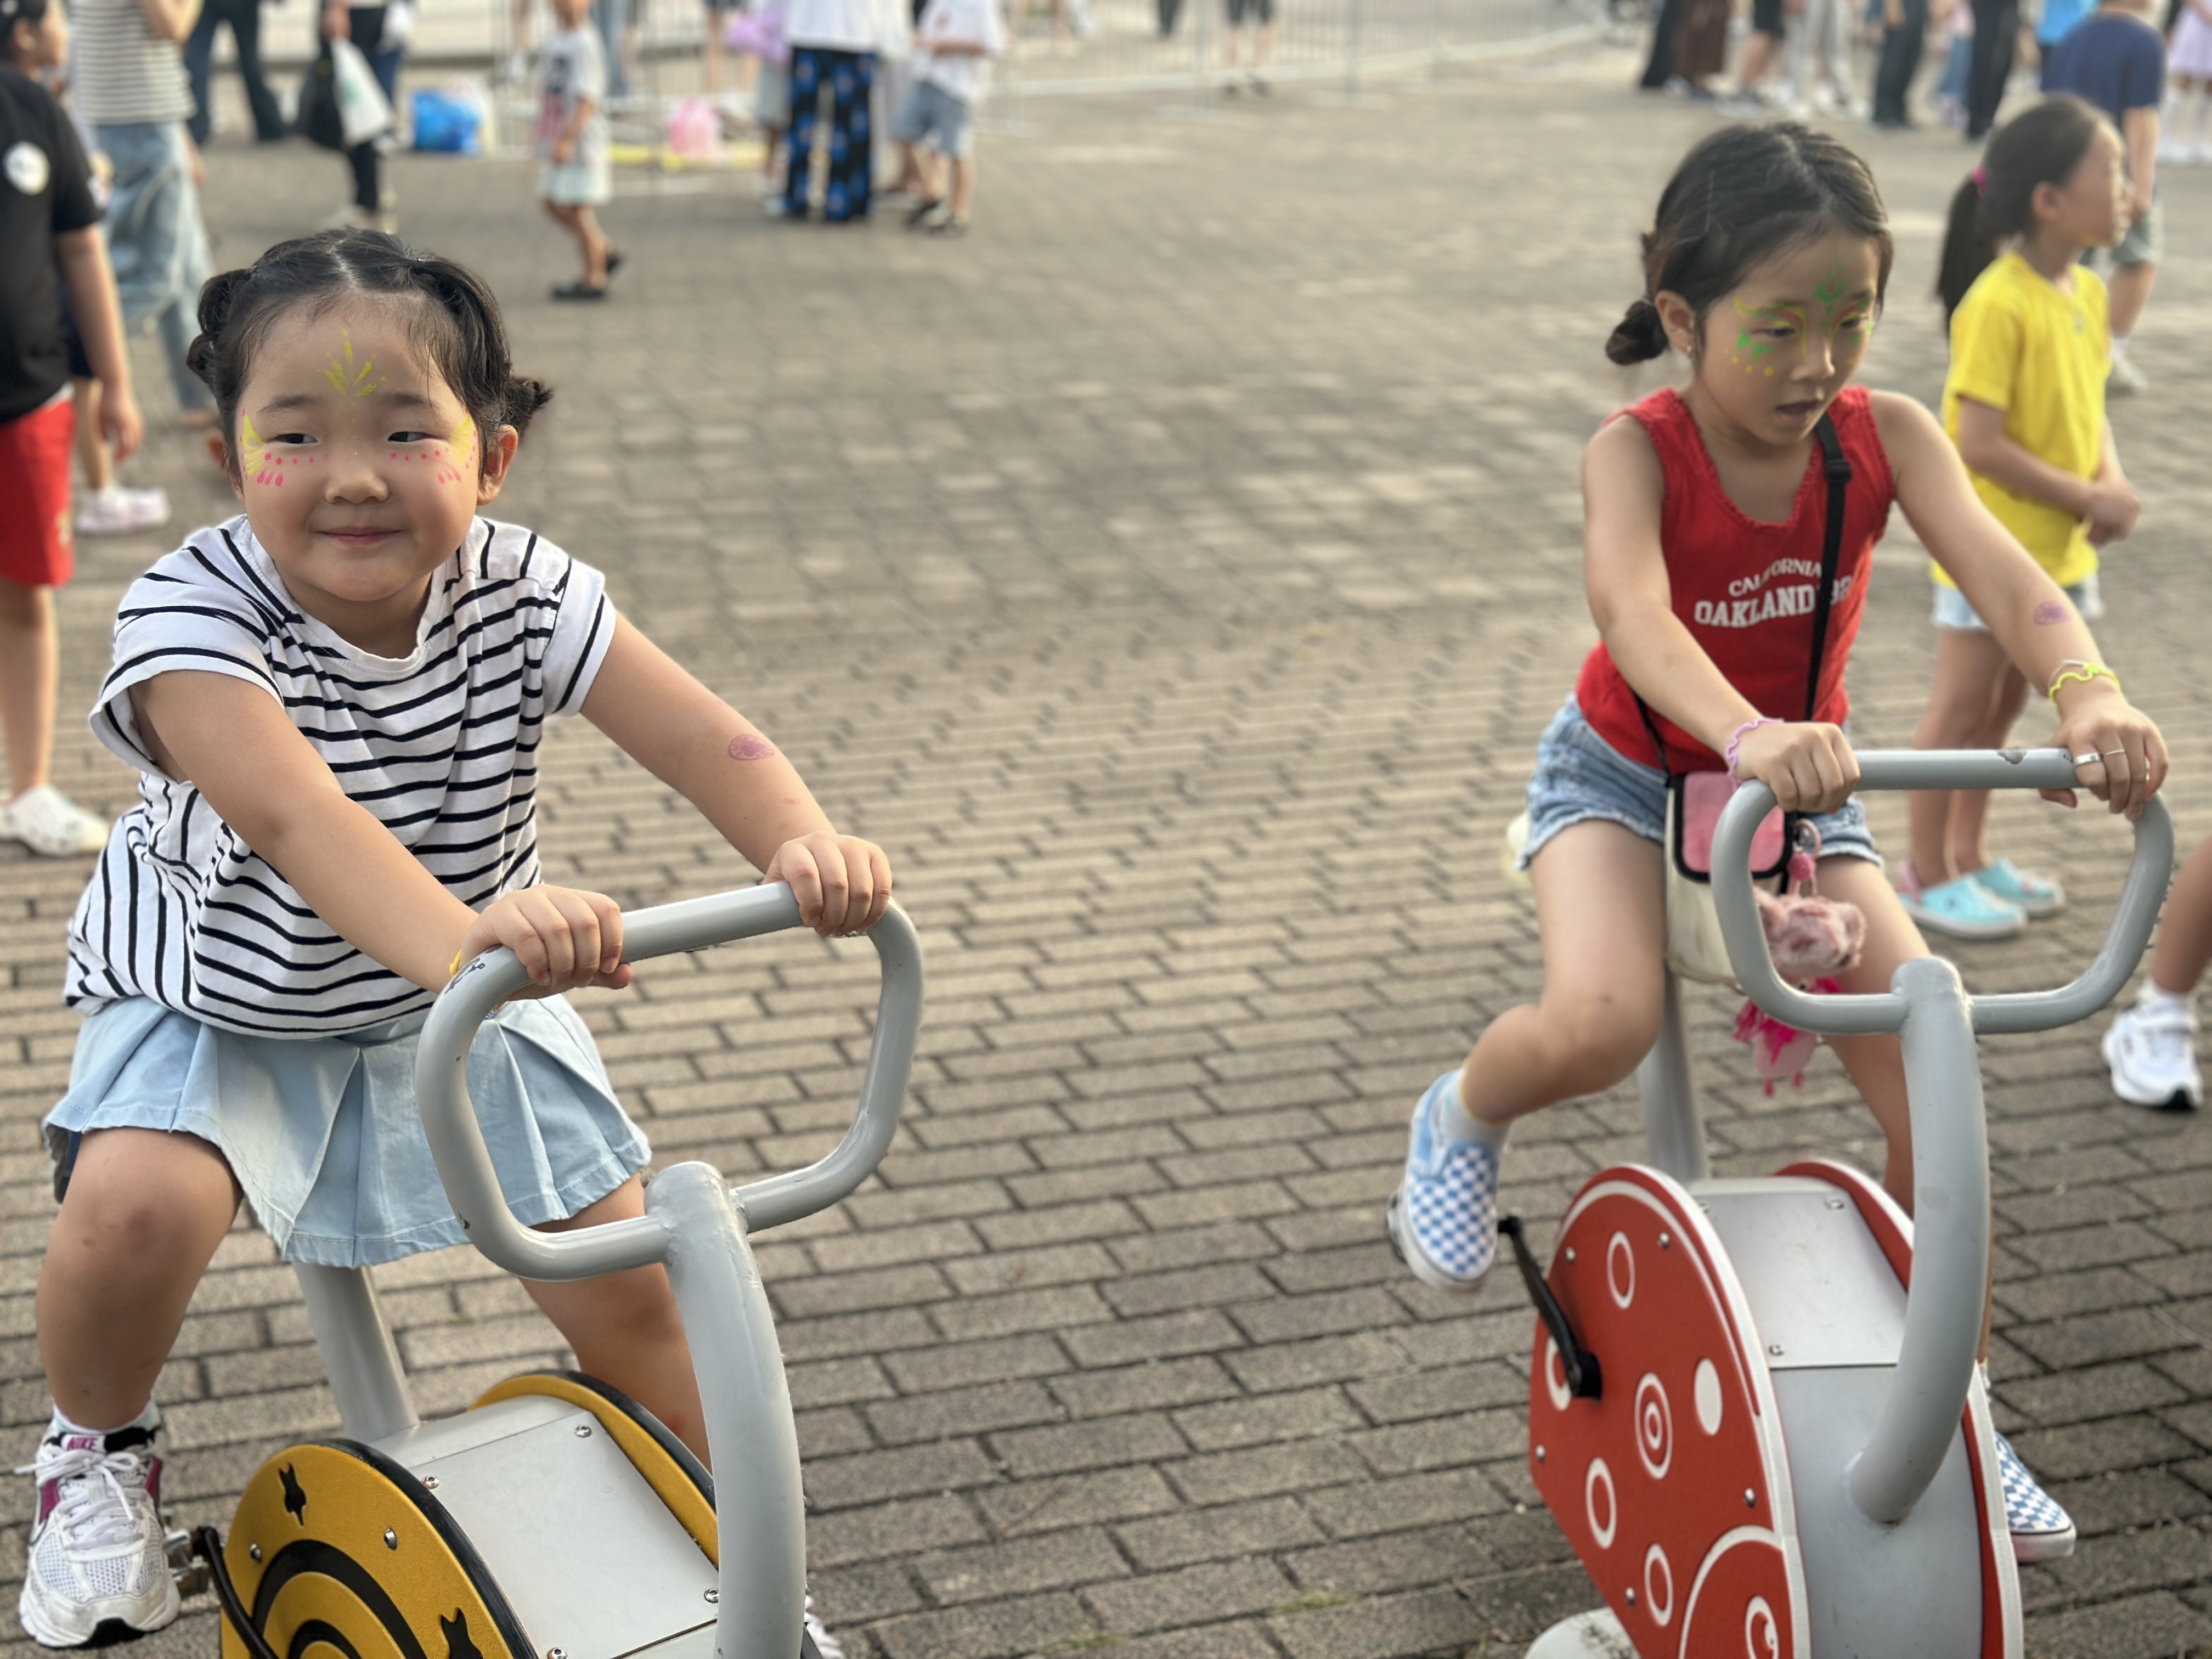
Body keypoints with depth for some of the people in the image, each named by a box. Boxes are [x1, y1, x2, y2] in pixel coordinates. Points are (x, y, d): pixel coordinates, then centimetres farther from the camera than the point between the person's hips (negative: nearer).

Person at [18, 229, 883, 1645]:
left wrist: (807, 845, -50)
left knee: (621, 1275, -2)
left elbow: (702, 736, -28)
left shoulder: (521, 594, -19)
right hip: (218, 1004, -2)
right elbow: (290, 811, -48)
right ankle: (99, 1453, 5)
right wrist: (454, 930, -67)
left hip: (450, 997, 3)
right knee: (134, 1204, -30)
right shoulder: (192, 616, -30)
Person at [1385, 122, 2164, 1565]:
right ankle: (1465, 1117, 6)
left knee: (1937, 1081, -10)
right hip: (1624, 773, -3)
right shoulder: (1639, 452, -25)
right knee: (1601, 1024, -32)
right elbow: (1631, 608, -45)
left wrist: (2090, 692, -53)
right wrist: (1749, 736, -65)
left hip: (1804, 785, 3)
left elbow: (2008, 577, -31)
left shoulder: (1886, 434, -16)